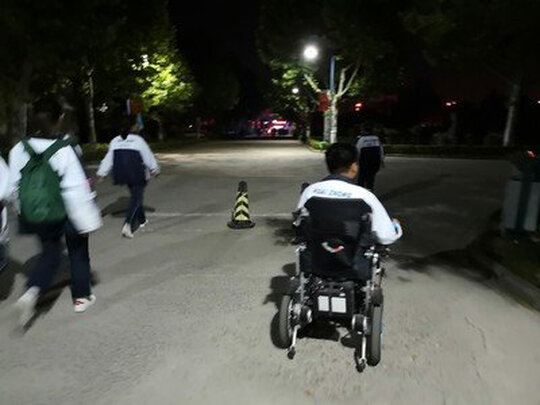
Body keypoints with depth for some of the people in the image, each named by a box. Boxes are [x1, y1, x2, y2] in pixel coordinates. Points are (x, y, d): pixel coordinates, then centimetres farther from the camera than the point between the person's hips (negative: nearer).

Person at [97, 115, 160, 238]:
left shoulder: (115, 141, 4)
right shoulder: (138, 140, -11)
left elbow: (108, 159, 5)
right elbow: (148, 157, -3)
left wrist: (101, 173, 11)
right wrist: (155, 170, 11)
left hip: (122, 175, 6)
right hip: (137, 175, -6)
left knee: (136, 195, 22)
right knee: (137, 197, -3)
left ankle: (142, 219, 35)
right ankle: (128, 224, -20)